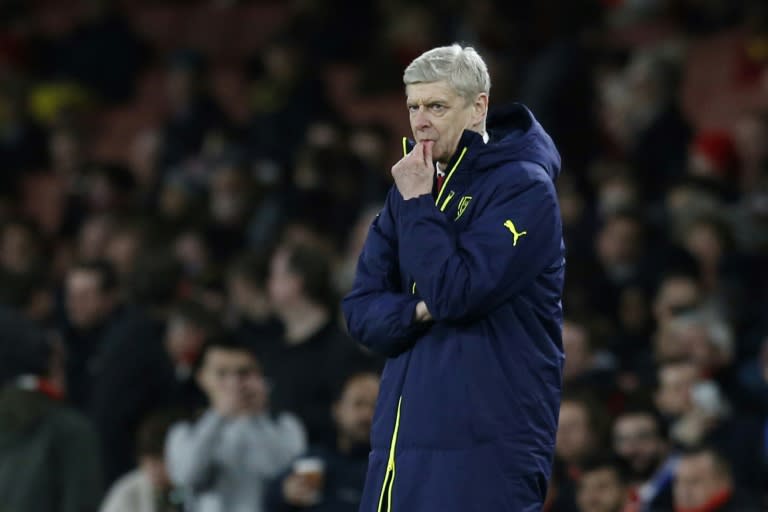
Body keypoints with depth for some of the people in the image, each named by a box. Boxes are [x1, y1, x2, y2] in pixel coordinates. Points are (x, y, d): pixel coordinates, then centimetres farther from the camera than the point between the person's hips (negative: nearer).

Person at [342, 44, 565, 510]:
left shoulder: (523, 187, -7)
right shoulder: (416, 188, 15)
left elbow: (457, 294, -17)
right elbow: (361, 309, 11)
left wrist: (417, 205, -10)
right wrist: (418, 311, -9)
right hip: (403, 435, 7)